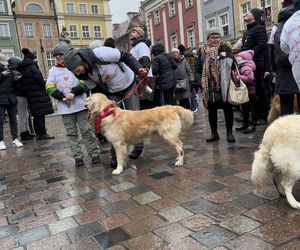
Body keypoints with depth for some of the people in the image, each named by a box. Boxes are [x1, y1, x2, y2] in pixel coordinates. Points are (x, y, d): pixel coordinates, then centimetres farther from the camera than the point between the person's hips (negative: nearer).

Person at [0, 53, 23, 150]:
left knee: (13, 120, 5)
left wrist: (15, 79, -2)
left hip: (11, 98, 3)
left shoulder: (8, 70, 14)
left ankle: (15, 139, 11)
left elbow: (13, 83, 18)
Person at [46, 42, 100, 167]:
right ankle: (78, 157, 12)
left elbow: (84, 83, -2)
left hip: (80, 105, -2)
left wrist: (73, 92, -17)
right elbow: (50, 87, 2)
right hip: (64, 107, 2)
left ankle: (94, 154, 10)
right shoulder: (53, 70, 9)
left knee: (86, 130, 1)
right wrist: (62, 97, -11)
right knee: (72, 133, 5)